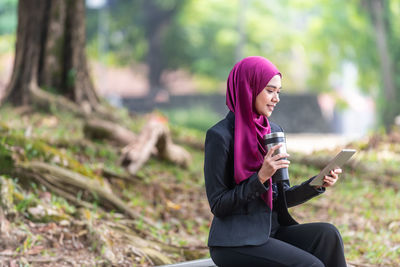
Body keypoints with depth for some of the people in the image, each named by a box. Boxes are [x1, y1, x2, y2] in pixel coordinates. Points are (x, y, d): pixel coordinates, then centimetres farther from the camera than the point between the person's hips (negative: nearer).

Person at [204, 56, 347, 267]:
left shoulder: (274, 132, 11)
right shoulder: (219, 136, -11)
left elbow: (281, 198, 13)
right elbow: (217, 204, -12)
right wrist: (261, 177, -21)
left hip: (272, 231, 7)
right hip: (235, 241, -7)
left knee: (327, 234, -21)